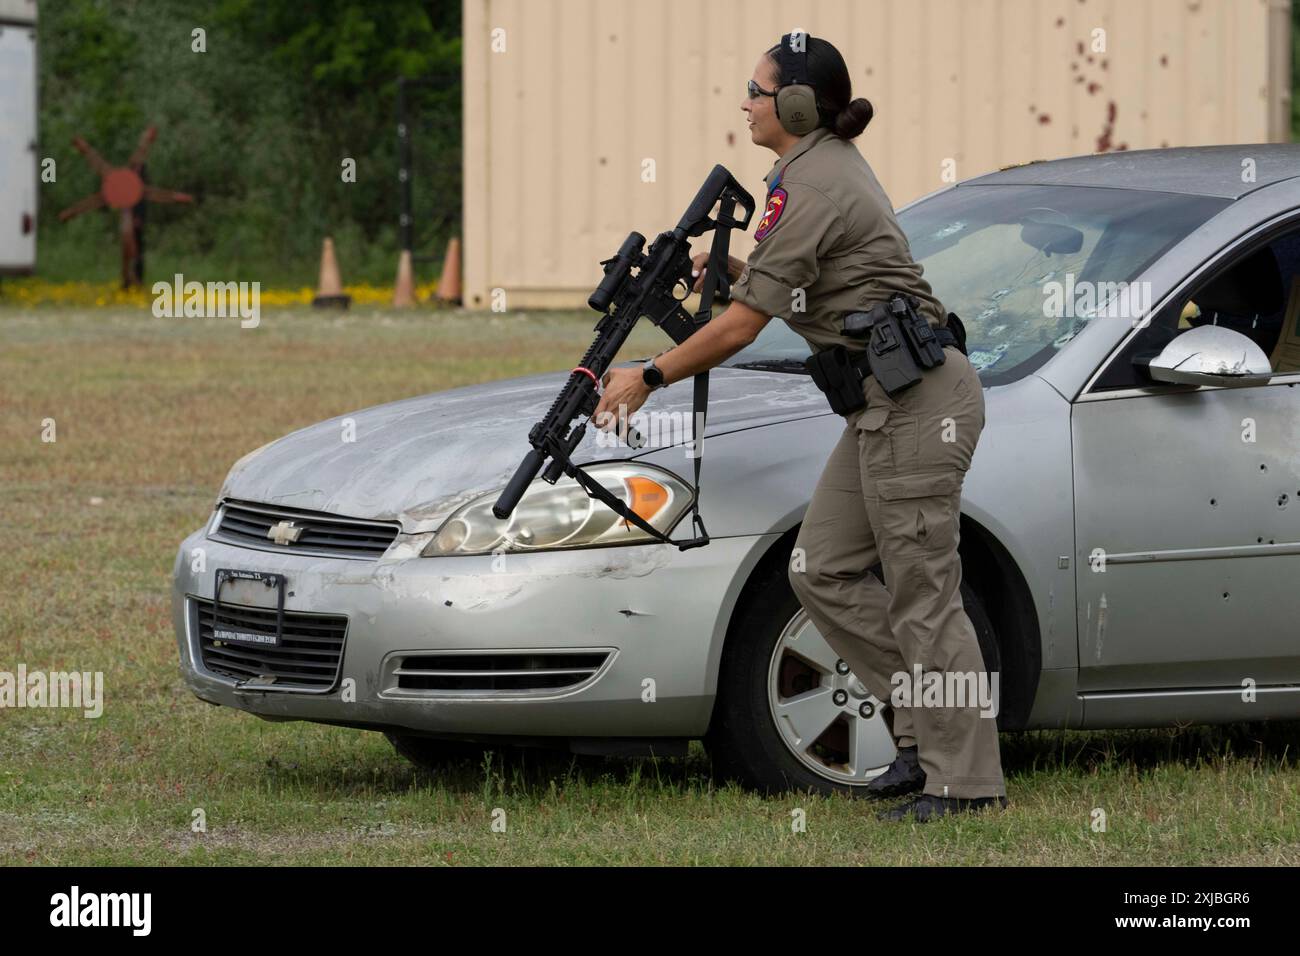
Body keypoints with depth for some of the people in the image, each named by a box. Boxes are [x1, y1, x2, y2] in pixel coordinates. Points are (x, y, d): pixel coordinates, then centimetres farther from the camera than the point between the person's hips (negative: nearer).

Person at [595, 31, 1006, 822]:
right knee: (825, 571, 10)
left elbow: (742, 326, -14)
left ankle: (966, 780, -5)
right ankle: (925, 730, 12)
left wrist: (648, 378, -4)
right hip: (889, 401, 10)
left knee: (922, 592, -8)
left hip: (919, 400, -10)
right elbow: (788, 283, 26)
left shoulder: (810, 189, -16)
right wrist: (728, 268, 9)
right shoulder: (832, 161, 15)